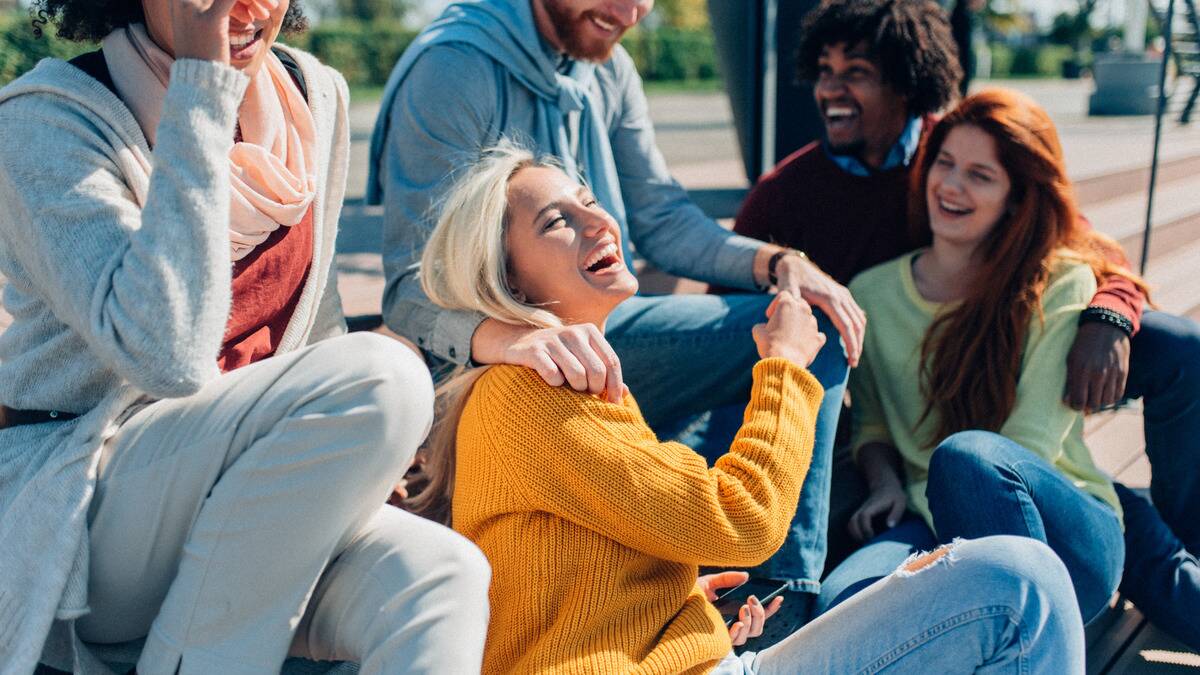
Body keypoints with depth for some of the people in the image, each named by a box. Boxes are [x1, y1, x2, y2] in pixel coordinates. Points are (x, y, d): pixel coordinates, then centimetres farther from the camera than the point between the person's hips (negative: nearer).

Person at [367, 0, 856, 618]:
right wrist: (514, 337, -46)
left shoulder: (608, 68, 8)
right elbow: (413, 287, -24)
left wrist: (776, 262, -10)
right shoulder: (453, 66, -17)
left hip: (587, 327, 9)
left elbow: (662, 219, 9)